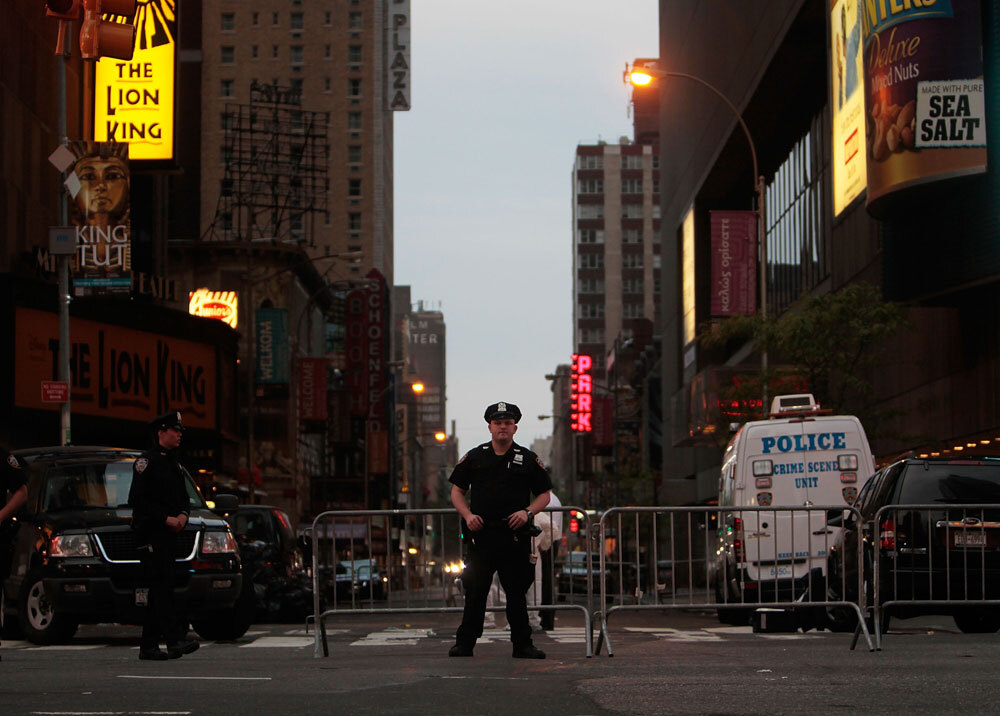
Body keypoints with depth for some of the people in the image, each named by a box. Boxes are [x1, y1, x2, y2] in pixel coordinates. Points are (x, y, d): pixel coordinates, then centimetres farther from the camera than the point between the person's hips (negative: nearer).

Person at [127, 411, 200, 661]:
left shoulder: (174, 463, 19)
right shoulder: (147, 461, -8)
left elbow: (183, 497, 25)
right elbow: (136, 499, -14)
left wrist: (183, 515, 2)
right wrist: (166, 519, -16)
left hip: (170, 533, 9)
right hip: (151, 534, -9)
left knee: (159, 590, 9)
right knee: (161, 586, -15)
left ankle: (148, 645, 12)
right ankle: (174, 640, -22)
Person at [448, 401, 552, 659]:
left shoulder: (528, 459, 8)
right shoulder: (474, 457, 9)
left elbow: (544, 494, 12)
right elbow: (457, 490, 13)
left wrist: (527, 512, -7)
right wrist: (468, 515, -4)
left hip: (515, 536, 0)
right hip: (481, 534, 0)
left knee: (517, 592, 3)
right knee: (475, 591, 2)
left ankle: (522, 645, 10)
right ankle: (465, 643, 8)